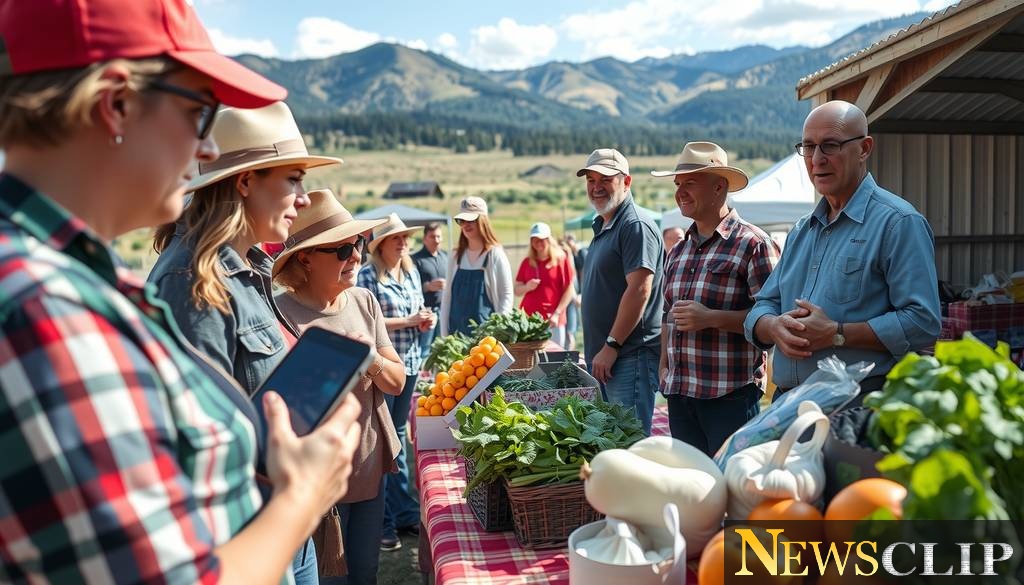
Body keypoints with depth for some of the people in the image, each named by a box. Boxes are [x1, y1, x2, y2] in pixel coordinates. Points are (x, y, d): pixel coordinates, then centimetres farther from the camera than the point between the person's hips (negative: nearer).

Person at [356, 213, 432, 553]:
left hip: (410, 363, 7)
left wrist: (426, 321, -1)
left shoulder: (412, 274, 12)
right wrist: (409, 321, -16)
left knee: (398, 434, 16)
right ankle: (382, 521, 11)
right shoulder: (368, 276, -9)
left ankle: (403, 511, 26)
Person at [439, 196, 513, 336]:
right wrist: (444, 334, 5)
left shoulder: (495, 255, -3)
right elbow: (447, 295, 11)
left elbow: (506, 296, -3)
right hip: (456, 332, 4)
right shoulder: (456, 256, 10)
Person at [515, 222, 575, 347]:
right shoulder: (527, 262, 12)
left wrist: (557, 314, -8)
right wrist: (527, 287, -7)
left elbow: (569, 290, 1)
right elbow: (517, 290, 15)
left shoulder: (561, 259, 3)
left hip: (552, 320, -2)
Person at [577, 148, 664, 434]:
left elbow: (639, 290, -21)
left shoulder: (636, 226, -13)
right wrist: (595, 351, 18)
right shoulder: (602, 228, 18)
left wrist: (611, 346, -21)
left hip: (630, 357, -10)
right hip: (602, 357, 10)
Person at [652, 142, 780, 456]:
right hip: (679, 392, 7)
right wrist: (664, 365, 14)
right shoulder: (678, 250, 16)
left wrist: (710, 318, -19)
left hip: (731, 394, -7)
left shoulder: (753, 244, -7)